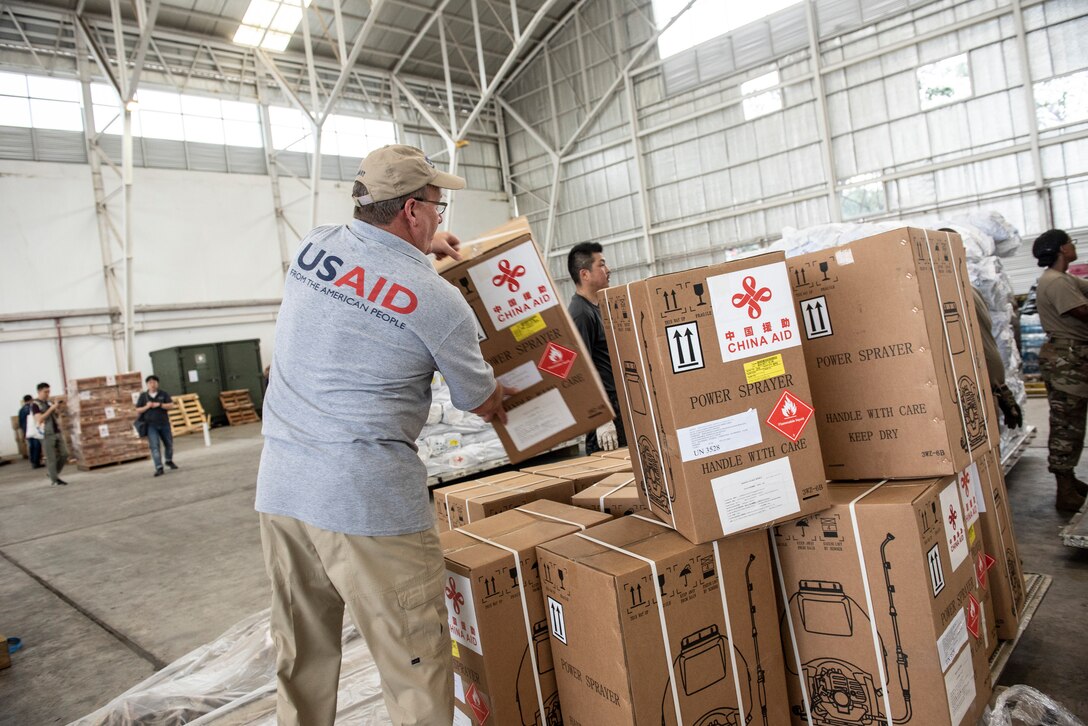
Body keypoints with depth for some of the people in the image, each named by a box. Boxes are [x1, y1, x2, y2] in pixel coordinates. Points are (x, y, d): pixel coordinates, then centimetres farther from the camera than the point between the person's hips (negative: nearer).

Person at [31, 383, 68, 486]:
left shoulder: (49, 402, 15)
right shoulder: (35, 404, -5)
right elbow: (39, 419, -16)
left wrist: (57, 408, 2)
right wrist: (51, 408, -18)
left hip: (57, 432, 6)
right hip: (46, 434, -6)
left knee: (64, 454, 4)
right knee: (51, 458, -2)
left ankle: (55, 475, 22)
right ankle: (54, 480, 5)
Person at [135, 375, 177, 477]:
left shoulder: (163, 394, 3)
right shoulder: (143, 396, 4)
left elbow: (171, 405, -6)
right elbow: (138, 410, 4)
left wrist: (159, 405, -18)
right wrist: (147, 407, -13)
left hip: (164, 424, 1)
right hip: (151, 425, -1)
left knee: (169, 443, 12)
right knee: (155, 446, -10)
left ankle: (169, 461, 37)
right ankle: (159, 468, -11)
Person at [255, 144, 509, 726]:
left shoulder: (311, 246, 5)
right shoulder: (438, 300, -9)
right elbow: (483, 404, 6)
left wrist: (419, 246, 34)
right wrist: (500, 399, 28)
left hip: (280, 489, 7)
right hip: (368, 501, -6)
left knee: (302, 660, 21)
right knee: (416, 667, 5)